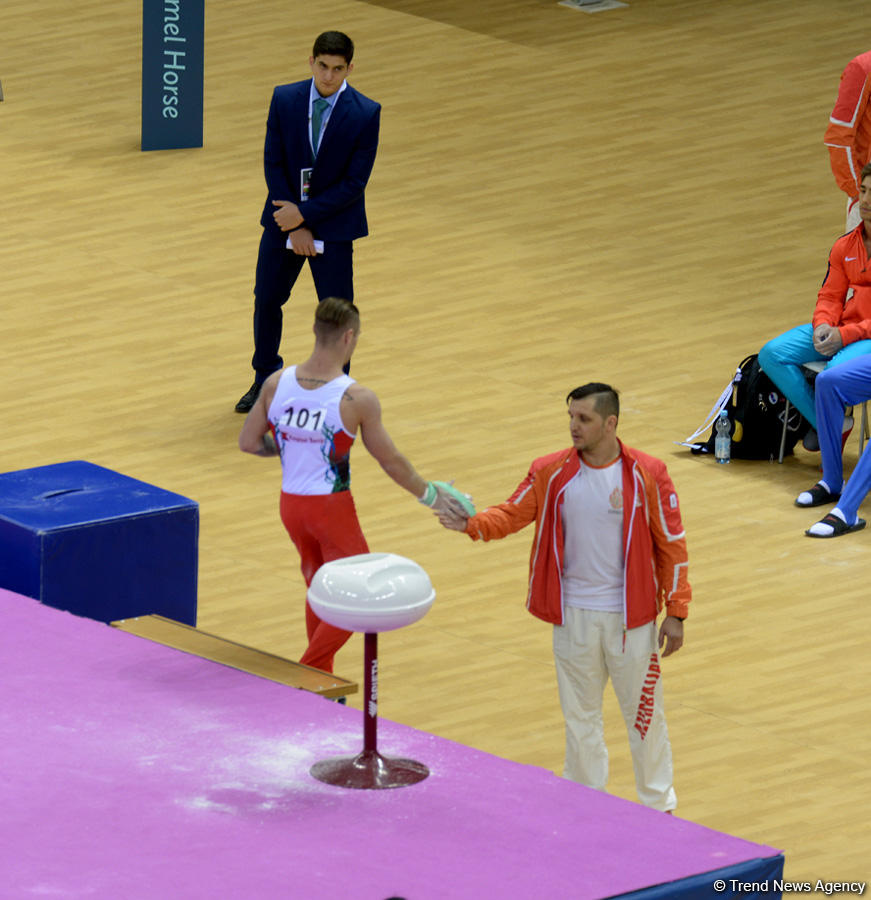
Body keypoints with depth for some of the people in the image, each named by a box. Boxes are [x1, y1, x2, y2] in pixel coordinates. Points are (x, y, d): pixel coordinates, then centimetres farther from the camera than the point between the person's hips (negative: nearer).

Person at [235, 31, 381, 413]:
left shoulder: (365, 113, -14)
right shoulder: (285, 99, -7)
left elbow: (355, 182, -14)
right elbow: (273, 163, -5)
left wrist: (305, 214, -18)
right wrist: (293, 227, -12)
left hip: (334, 226, -3)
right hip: (284, 220, 3)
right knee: (266, 300, 13)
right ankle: (265, 380, 34)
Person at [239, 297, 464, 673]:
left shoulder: (276, 384, -7)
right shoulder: (357, 399, -19)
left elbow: (248, 442, 3)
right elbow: (391, 462, -9)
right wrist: (430, 496, 7)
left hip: (290, 503, 6)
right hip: (332, 508, -5)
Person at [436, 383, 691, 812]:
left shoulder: (646, 475, -9)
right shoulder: (552, 472, -2)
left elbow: (673, 544, -5)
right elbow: (513, 513, 1)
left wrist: (675, 613, -7)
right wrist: (473, 524, -22)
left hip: (631, 615, -3)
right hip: (573, 614, 3)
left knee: (643, 711, 5)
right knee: (579, 714, 11)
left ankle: (658, 804, 20)